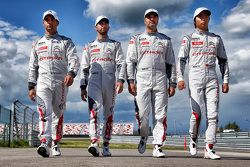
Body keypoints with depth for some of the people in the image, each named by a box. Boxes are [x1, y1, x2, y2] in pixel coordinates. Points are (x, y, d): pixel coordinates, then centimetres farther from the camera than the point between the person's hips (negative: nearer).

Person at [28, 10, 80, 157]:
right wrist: (31, 86, 9)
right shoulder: (37, 44, 19)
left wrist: (71, 74, -25)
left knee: (58, 114, 3)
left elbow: (74, 60, -5)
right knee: (44, 111, -17)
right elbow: (33, 67, 18)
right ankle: (45, 143, -29)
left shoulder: (66, 42, 10)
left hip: (61, 83, -1)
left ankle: (55, 144, 14)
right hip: (43, 82, 1)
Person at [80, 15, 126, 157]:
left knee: (109, 113, 1)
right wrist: (83, 87, 6)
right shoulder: (89, 46, 20)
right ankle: (94, 142, -30)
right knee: (94, 109, -20)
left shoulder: (115, 45, 16)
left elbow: (121, 63, 3)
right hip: (94, 80, 0)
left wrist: (120, 80, -13)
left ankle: (106, 145, 6)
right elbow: (84, 68, 16)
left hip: (110, 81, 0)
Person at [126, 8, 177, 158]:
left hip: (160, 79, 1)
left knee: (160, 114, -6)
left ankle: (158, 146, -3)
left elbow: (171, 63, 14)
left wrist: (172, 83, 4)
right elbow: (130, 61, 7)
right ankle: (143, 137, 20)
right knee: (142, 113, -6)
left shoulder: (166, 40, 19)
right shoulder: (136, 39, 15)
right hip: (142, 78, -1)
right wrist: (131, 81, -5)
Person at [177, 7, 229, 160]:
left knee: (213, 113, -7)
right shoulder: (189, 38, 11)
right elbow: (181, 59, 3)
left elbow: (223, 60, 16)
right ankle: (193, 139, 14)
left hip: (212, 78, 2)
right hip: (195, 77, -2)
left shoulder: (216, 38, 18)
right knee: (197, 112, -12)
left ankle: (209, 148, -4)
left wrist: (226, 80, 7)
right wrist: (180, 78, -10)